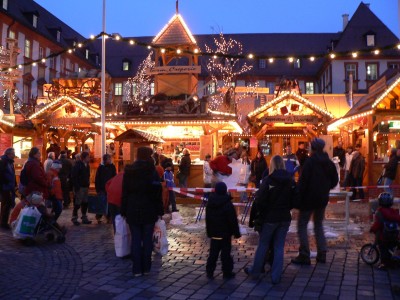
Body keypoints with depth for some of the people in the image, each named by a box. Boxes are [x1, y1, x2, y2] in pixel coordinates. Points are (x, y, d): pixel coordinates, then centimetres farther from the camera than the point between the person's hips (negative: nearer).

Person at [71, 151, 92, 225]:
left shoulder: (87, 165, 12)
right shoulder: (77, 165, -12)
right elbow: (74, 177, -16)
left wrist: (88, 185, 12)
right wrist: (76, 187, -19)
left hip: (85, 187, 8)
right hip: (79, 187, -8)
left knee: (85, 203, 11)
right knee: (77, 204, -2)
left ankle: (84, 218, 20)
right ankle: (74, 218, 8)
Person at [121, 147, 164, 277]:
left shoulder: (129, 171, 0)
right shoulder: (152, 171, -6)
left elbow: (125, 192, 2)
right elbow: (157, 193, -6)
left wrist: (124, 211, 7)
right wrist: (160, 211, 0)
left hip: (133, 210, 1)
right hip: (149, 211, -1)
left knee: (136, 239, 6)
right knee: (147, 239, 7)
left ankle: (137, 269, 7)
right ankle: (146, 267, 12)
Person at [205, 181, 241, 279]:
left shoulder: (210, 203, 2)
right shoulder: (227, 204, -17)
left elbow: (207, 219, 11)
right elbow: (233, 220, -14)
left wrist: (209, 232, 20)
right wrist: (236, 233, -4)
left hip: (214, 233, 5)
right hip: (225, 234, -5)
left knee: (213, 253, 11)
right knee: (226, 253, 3)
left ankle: (209, 272, 14)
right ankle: (227, 273, 11)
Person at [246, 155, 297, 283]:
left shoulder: (268, 181, -15)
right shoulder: (291, 181, 0)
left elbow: (259, 201, -16)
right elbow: (294, 201, 6)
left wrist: (254, 216, -4)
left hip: (269, 218, -3)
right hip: (285, 218, 3)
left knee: (263, 245, 11)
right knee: (279, 246, 8)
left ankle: (255, 271, 23)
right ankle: (276, 276, 9)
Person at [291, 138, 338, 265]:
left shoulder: (310, 161, -15)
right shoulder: (329, 163, 5)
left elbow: (303, 181, -18)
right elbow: (335, 181, 12)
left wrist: (298, 197, -12)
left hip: (309, 198, -6)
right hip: (323, 199, 6)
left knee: (302, 225, 2)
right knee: (319, 225, 18)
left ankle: (304, 256, -2)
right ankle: (322, 255, 16)